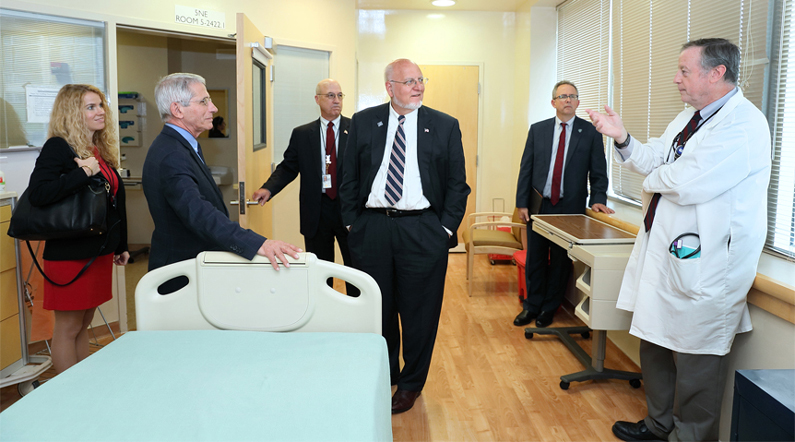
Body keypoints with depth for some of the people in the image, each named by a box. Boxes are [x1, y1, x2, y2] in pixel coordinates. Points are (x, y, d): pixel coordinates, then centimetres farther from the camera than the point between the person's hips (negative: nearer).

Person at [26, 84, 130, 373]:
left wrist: (120, 246, 18)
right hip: (69, 254, -8)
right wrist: (84, 172, -25)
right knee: (68, 327, 3)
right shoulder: (58, 148, -11)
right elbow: (37, 193, -25)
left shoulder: (102, 150, 12)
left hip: (99, 250, 8)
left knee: (84, 324, 15)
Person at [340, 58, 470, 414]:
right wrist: (352, 224, 1)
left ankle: (411, 384, 26)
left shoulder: (445, 126, 3)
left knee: (419, 311, 7)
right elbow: (349, 179, 8)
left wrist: (446, 229, -4)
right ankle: (383, 375, 34)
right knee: (377, 309, 13)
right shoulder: (363, 122, 6)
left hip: (423, 232, -1)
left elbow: (457, 184, 3)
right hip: (372, 228, 2)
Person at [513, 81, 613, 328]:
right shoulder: (537, 130, 6)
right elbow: (526, 168, 5)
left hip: (570, 208, -1)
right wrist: (522, 202, 0)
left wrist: (597, 200, -10)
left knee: (561, 260, 6)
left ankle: (550, 307, 22)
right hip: (539, 205, 2)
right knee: (535, 258, 8)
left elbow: (598, 173, 3)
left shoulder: (590, 133, 1)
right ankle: (532, 306, 24)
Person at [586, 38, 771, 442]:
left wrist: (651, 180, -7)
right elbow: (654, 160, 17)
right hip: (664, 254, 10)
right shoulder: (688, 117, 13)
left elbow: (684, 183, -28)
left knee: (695, 361, 4)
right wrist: (622, 138, 0)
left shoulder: (744, 124, -19)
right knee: (654, 343, 21)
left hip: (702, 267, -10)